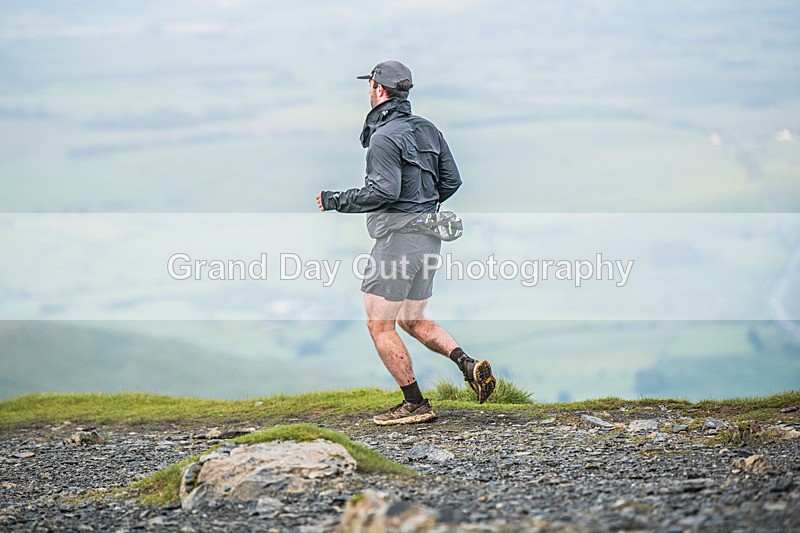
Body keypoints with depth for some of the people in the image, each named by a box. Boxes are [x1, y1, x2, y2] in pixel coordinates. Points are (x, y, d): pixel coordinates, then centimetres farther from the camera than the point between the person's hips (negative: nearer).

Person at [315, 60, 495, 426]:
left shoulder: (384, 136, -14)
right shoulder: (427, 129, 12)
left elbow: (383, 191, -22)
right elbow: (452, 180, 14)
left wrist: (335, 201, -11)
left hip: (398, 237, -9)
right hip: (428, 236, 9)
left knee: (379, 324, 0)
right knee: (412, 321, 18)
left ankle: (415, 404, 0)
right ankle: (469, 365, -1)